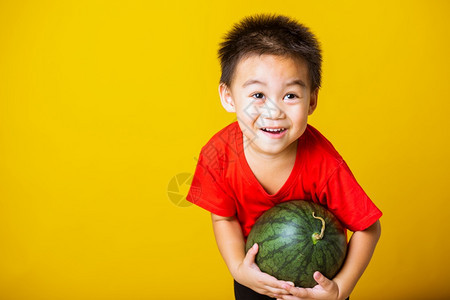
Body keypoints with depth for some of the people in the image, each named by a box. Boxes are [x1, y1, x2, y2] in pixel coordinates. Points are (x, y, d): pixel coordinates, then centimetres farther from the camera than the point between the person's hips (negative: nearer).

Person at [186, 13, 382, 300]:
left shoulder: (324, 165, -33)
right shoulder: (218, 155, -27)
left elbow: (368, 228, -21)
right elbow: (223, 217, -11)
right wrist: (238, 268, -24)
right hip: (255, 266, 2)